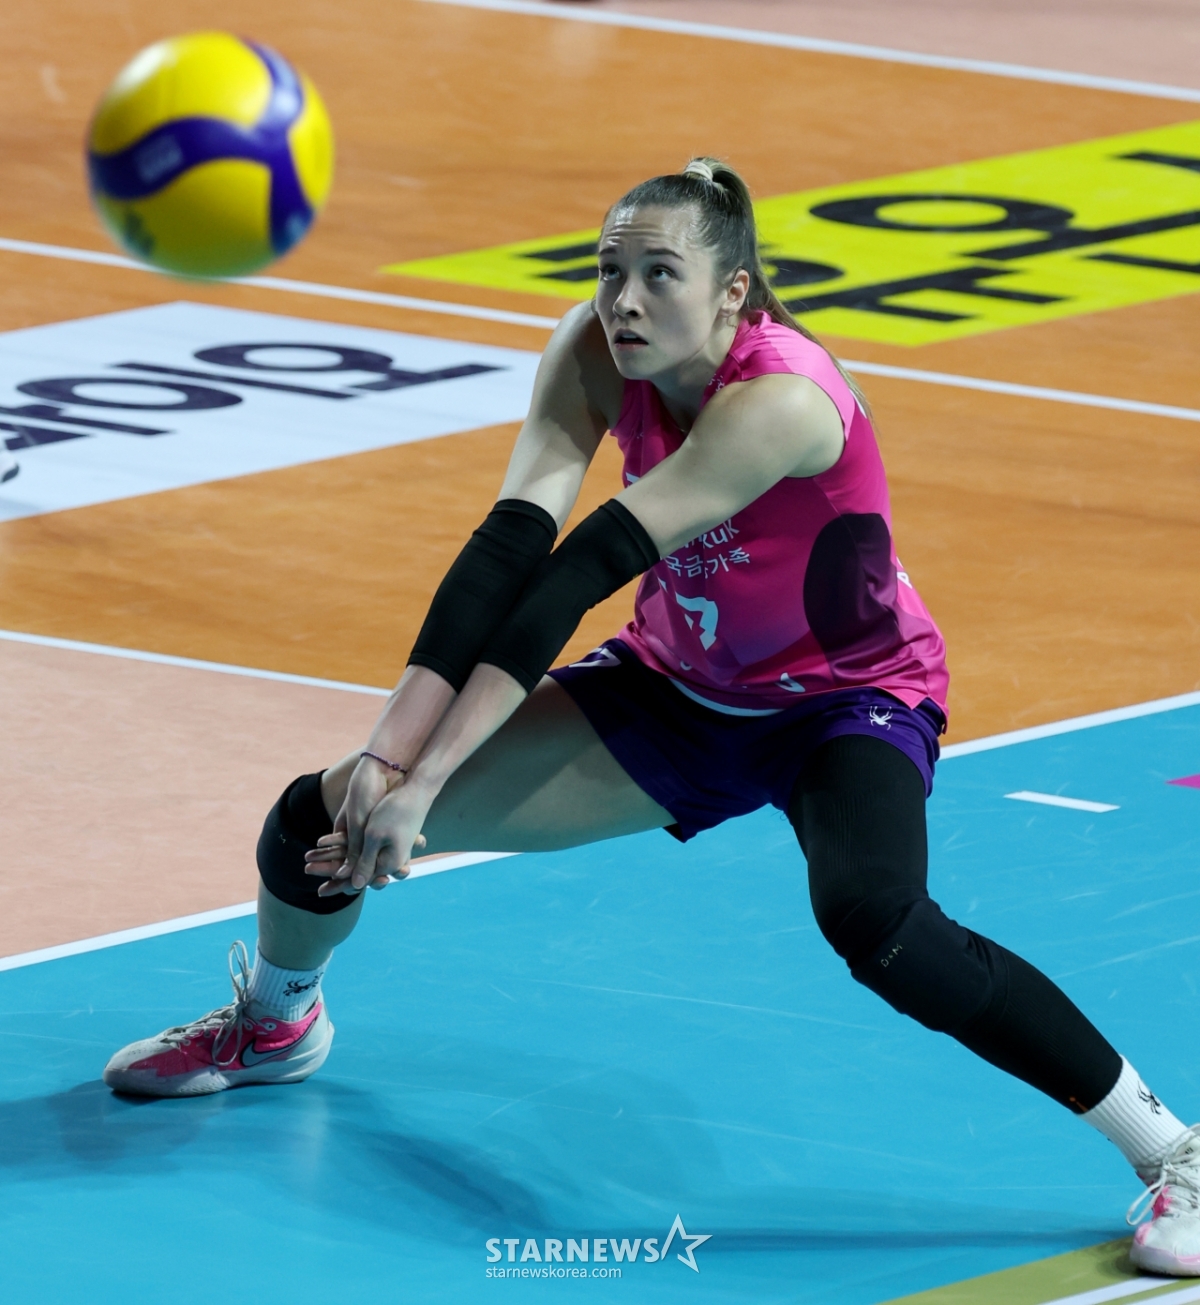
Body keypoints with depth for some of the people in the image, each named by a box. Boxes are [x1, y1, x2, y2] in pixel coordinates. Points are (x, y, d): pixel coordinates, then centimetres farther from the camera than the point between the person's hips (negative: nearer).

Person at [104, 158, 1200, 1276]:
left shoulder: (781, 399, -34)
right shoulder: (596, 354, -16)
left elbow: (582, 572, -37)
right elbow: (508, 549, -24)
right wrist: (390, 752, -36)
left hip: (851, 702, -6)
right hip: (679, 688, 6)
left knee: (873, 921, -39)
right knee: (322, 816, -2)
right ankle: (274, 1024, 34)